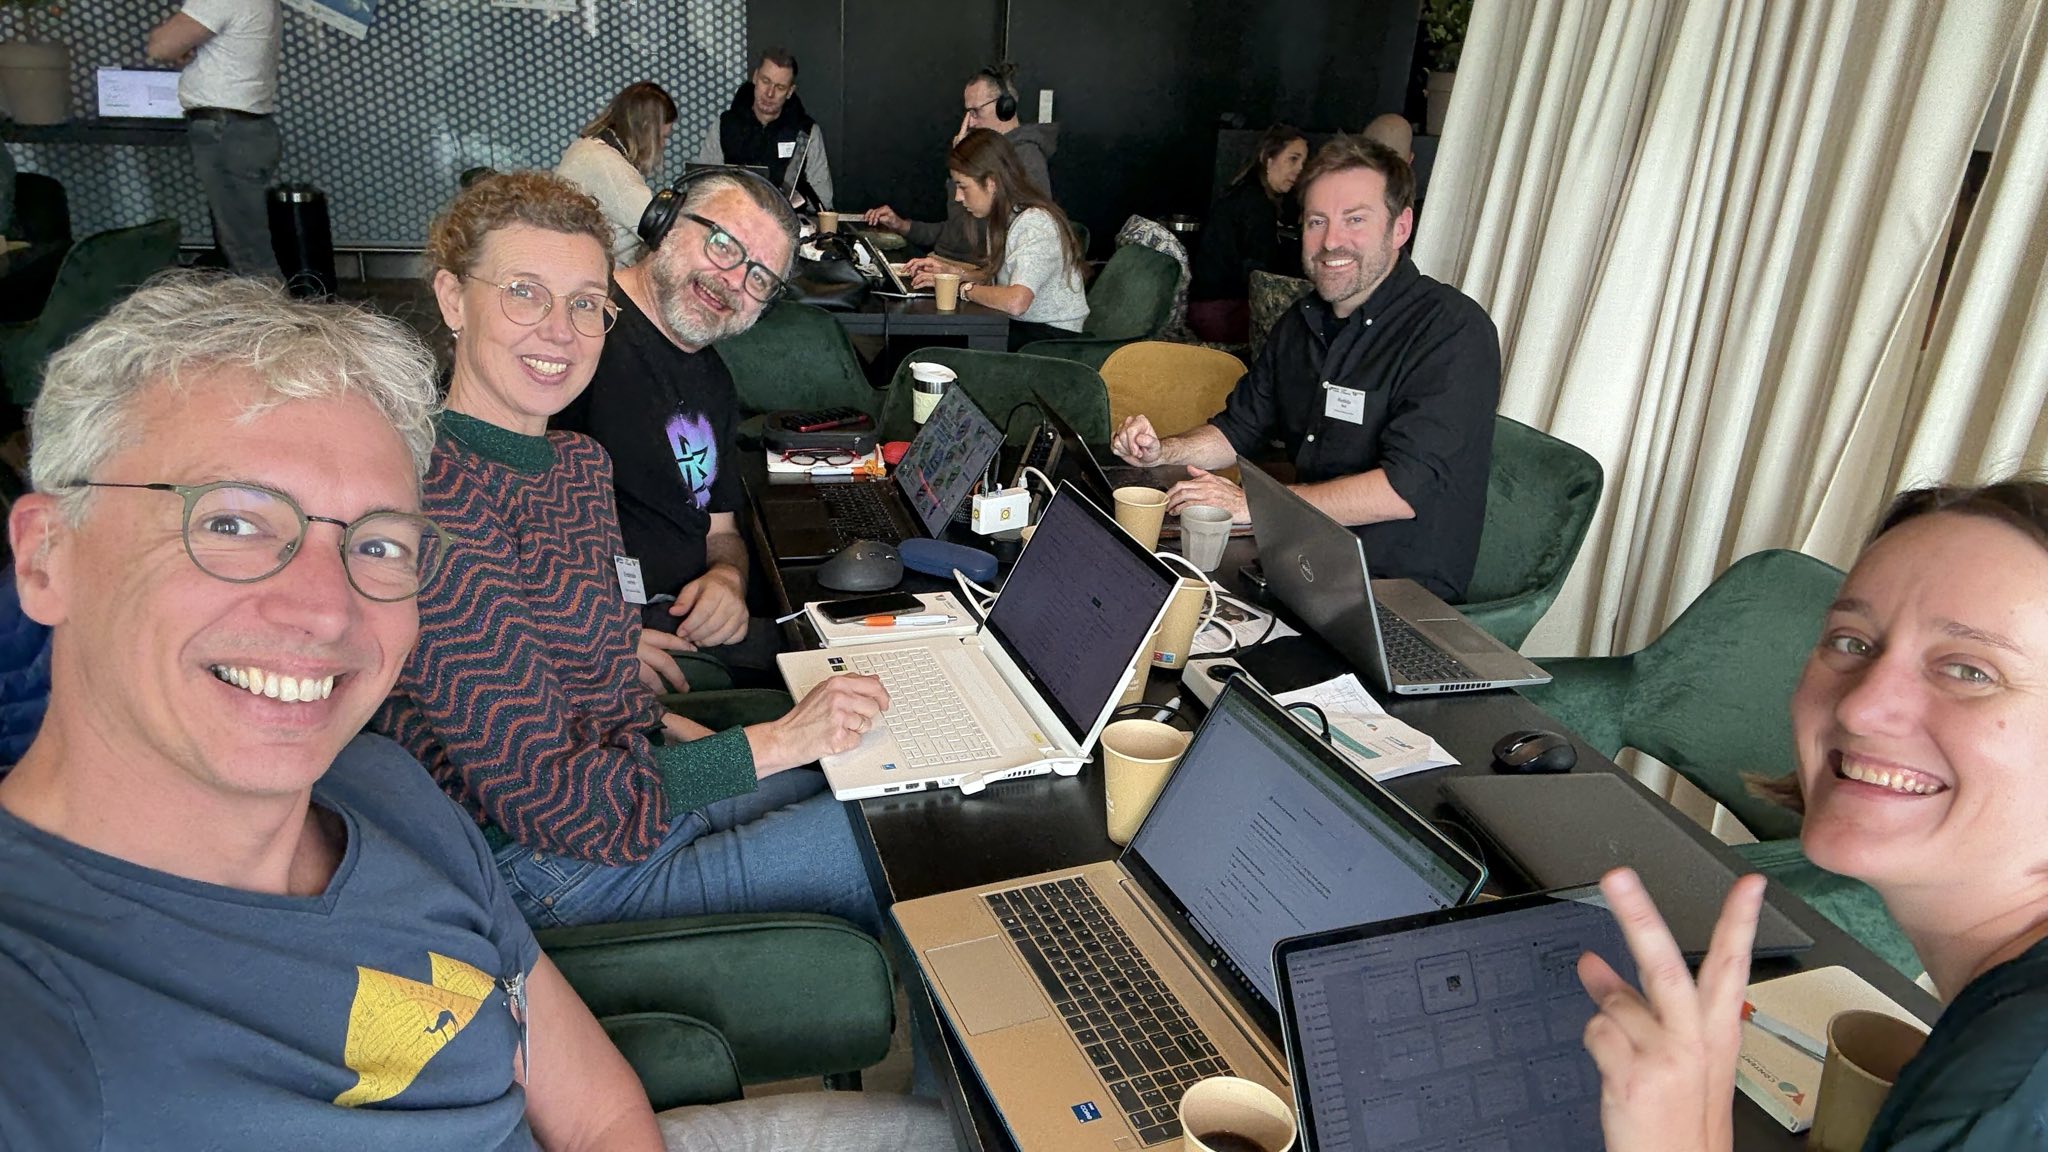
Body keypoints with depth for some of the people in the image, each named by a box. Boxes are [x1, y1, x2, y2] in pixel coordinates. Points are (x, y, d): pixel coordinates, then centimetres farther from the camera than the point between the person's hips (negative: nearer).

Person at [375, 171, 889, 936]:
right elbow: (550, 800, -23)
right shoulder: (439, 513, -25)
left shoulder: (578, 462, 5)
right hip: (559, 869, -8)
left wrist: (679, 731, 0)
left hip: (639, 779, 9)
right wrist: (777, 742, -19)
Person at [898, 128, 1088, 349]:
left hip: (1052, 337, -8)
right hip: (1020, 326, 8)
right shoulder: (1005, 217, 9)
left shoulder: (1035, 223, -21)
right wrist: (952, 271, 3)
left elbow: (1016, 302, -34)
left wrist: (963, 288, -19)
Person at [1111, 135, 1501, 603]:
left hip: (1404, 590, -7)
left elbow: (1406, 488, -25)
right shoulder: (1300, 323, 10)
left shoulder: (1455, 331, -16)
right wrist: (1161, 452, -1)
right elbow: (1240, 428, 19)